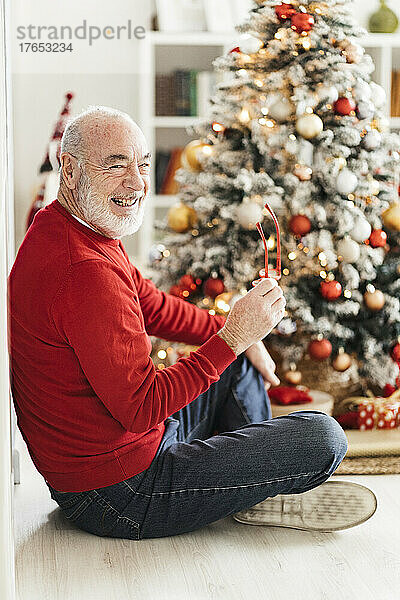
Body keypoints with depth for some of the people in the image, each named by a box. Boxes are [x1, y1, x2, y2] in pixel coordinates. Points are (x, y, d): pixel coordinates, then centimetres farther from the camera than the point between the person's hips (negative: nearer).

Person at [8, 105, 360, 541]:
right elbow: (141, 408, -29)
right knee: (322, 438, -11)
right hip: (120, 496, -11)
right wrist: (234, 336, -25)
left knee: (241, 362, 28)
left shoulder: (57, 229, 6)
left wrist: (241, 331, 10)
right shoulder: (86, 272, -30)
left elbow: (153, 307, 18)